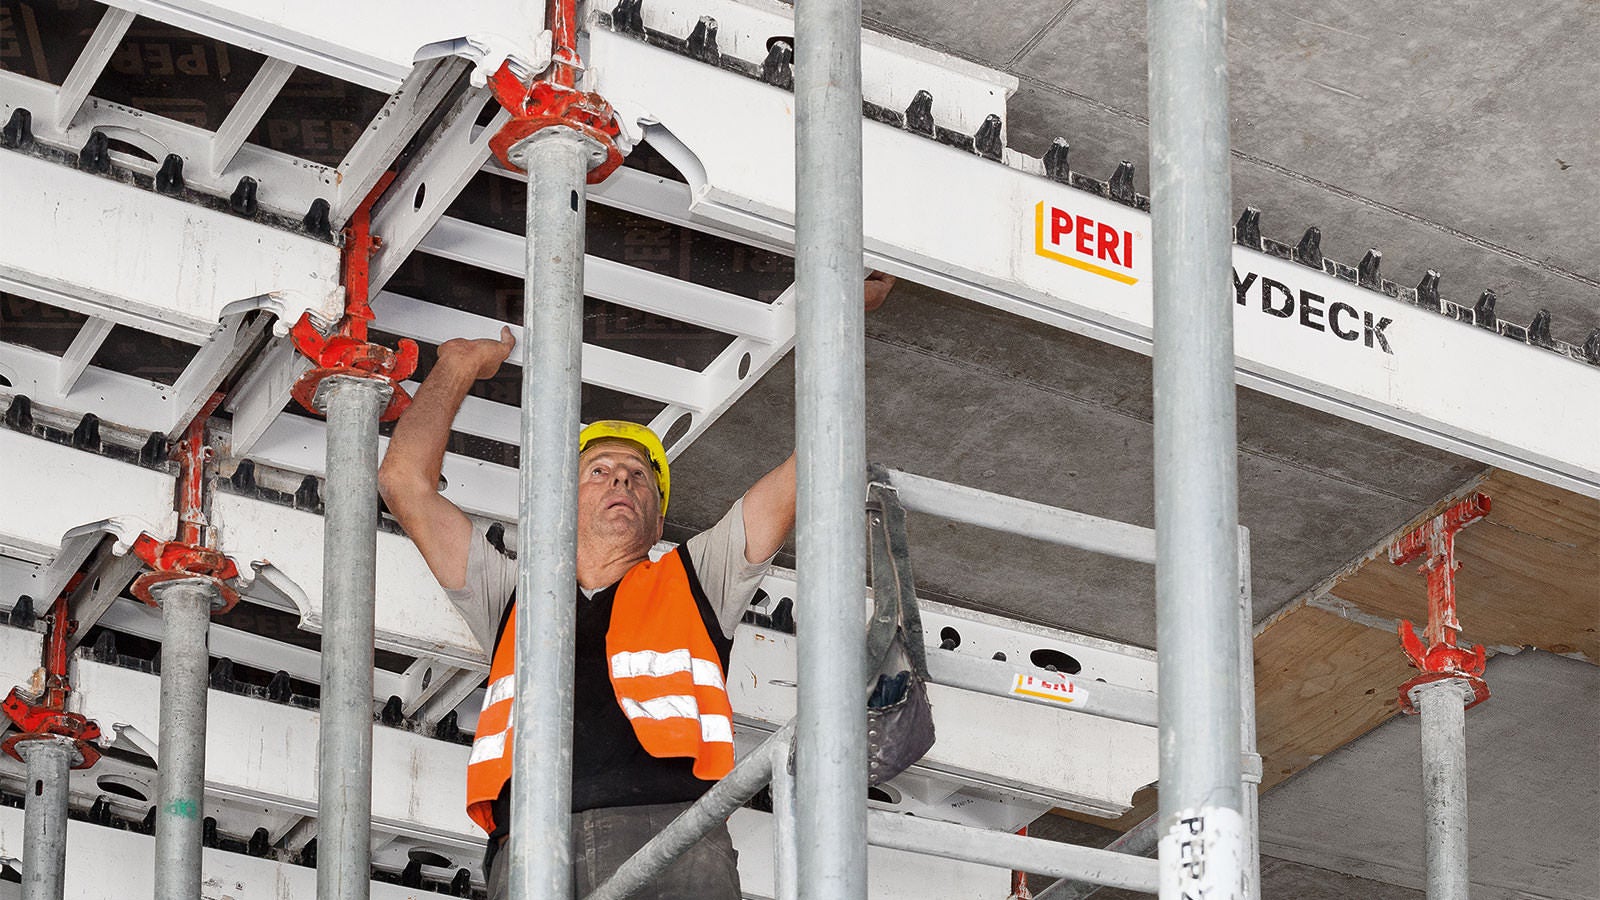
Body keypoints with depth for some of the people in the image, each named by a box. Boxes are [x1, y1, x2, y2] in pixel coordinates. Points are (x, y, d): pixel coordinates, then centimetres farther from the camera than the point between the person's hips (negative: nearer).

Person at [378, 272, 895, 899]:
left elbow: (809, 468, 30)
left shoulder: (693, 579, 32)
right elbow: (405, 480, 34)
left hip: (675, 830, -1)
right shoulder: (512, 599, 34)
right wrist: (457, 367, 45)